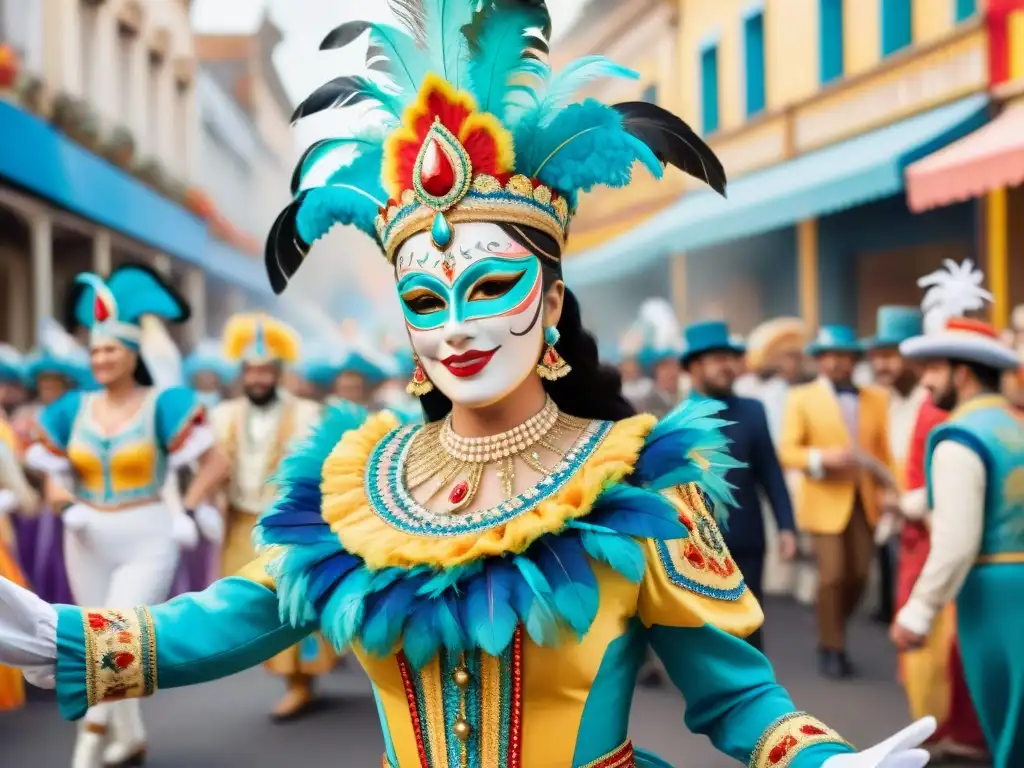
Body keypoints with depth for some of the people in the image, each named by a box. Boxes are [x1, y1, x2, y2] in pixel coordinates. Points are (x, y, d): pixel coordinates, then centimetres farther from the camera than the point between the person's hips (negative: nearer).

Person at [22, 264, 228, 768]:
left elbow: (213, 462, -6)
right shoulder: (74, 409, 3)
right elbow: (52, 468, 14)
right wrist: (62, 502, -5)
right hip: (87, 542, 5)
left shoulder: (160, 405, -9)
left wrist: (187, 514, -10)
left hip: (146, 541, -5)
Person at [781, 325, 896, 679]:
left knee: (858, 574, 5)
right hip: (826, 500, -3)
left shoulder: (876, 398, 9)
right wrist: (823, 458, -21)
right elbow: (787, 451, -5)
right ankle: (831, 647, 11)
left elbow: (884, 451, 11)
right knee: (832, 575, -6)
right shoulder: (801, 398, 0)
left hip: (864, 499, 3)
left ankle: (833, 633, 29)